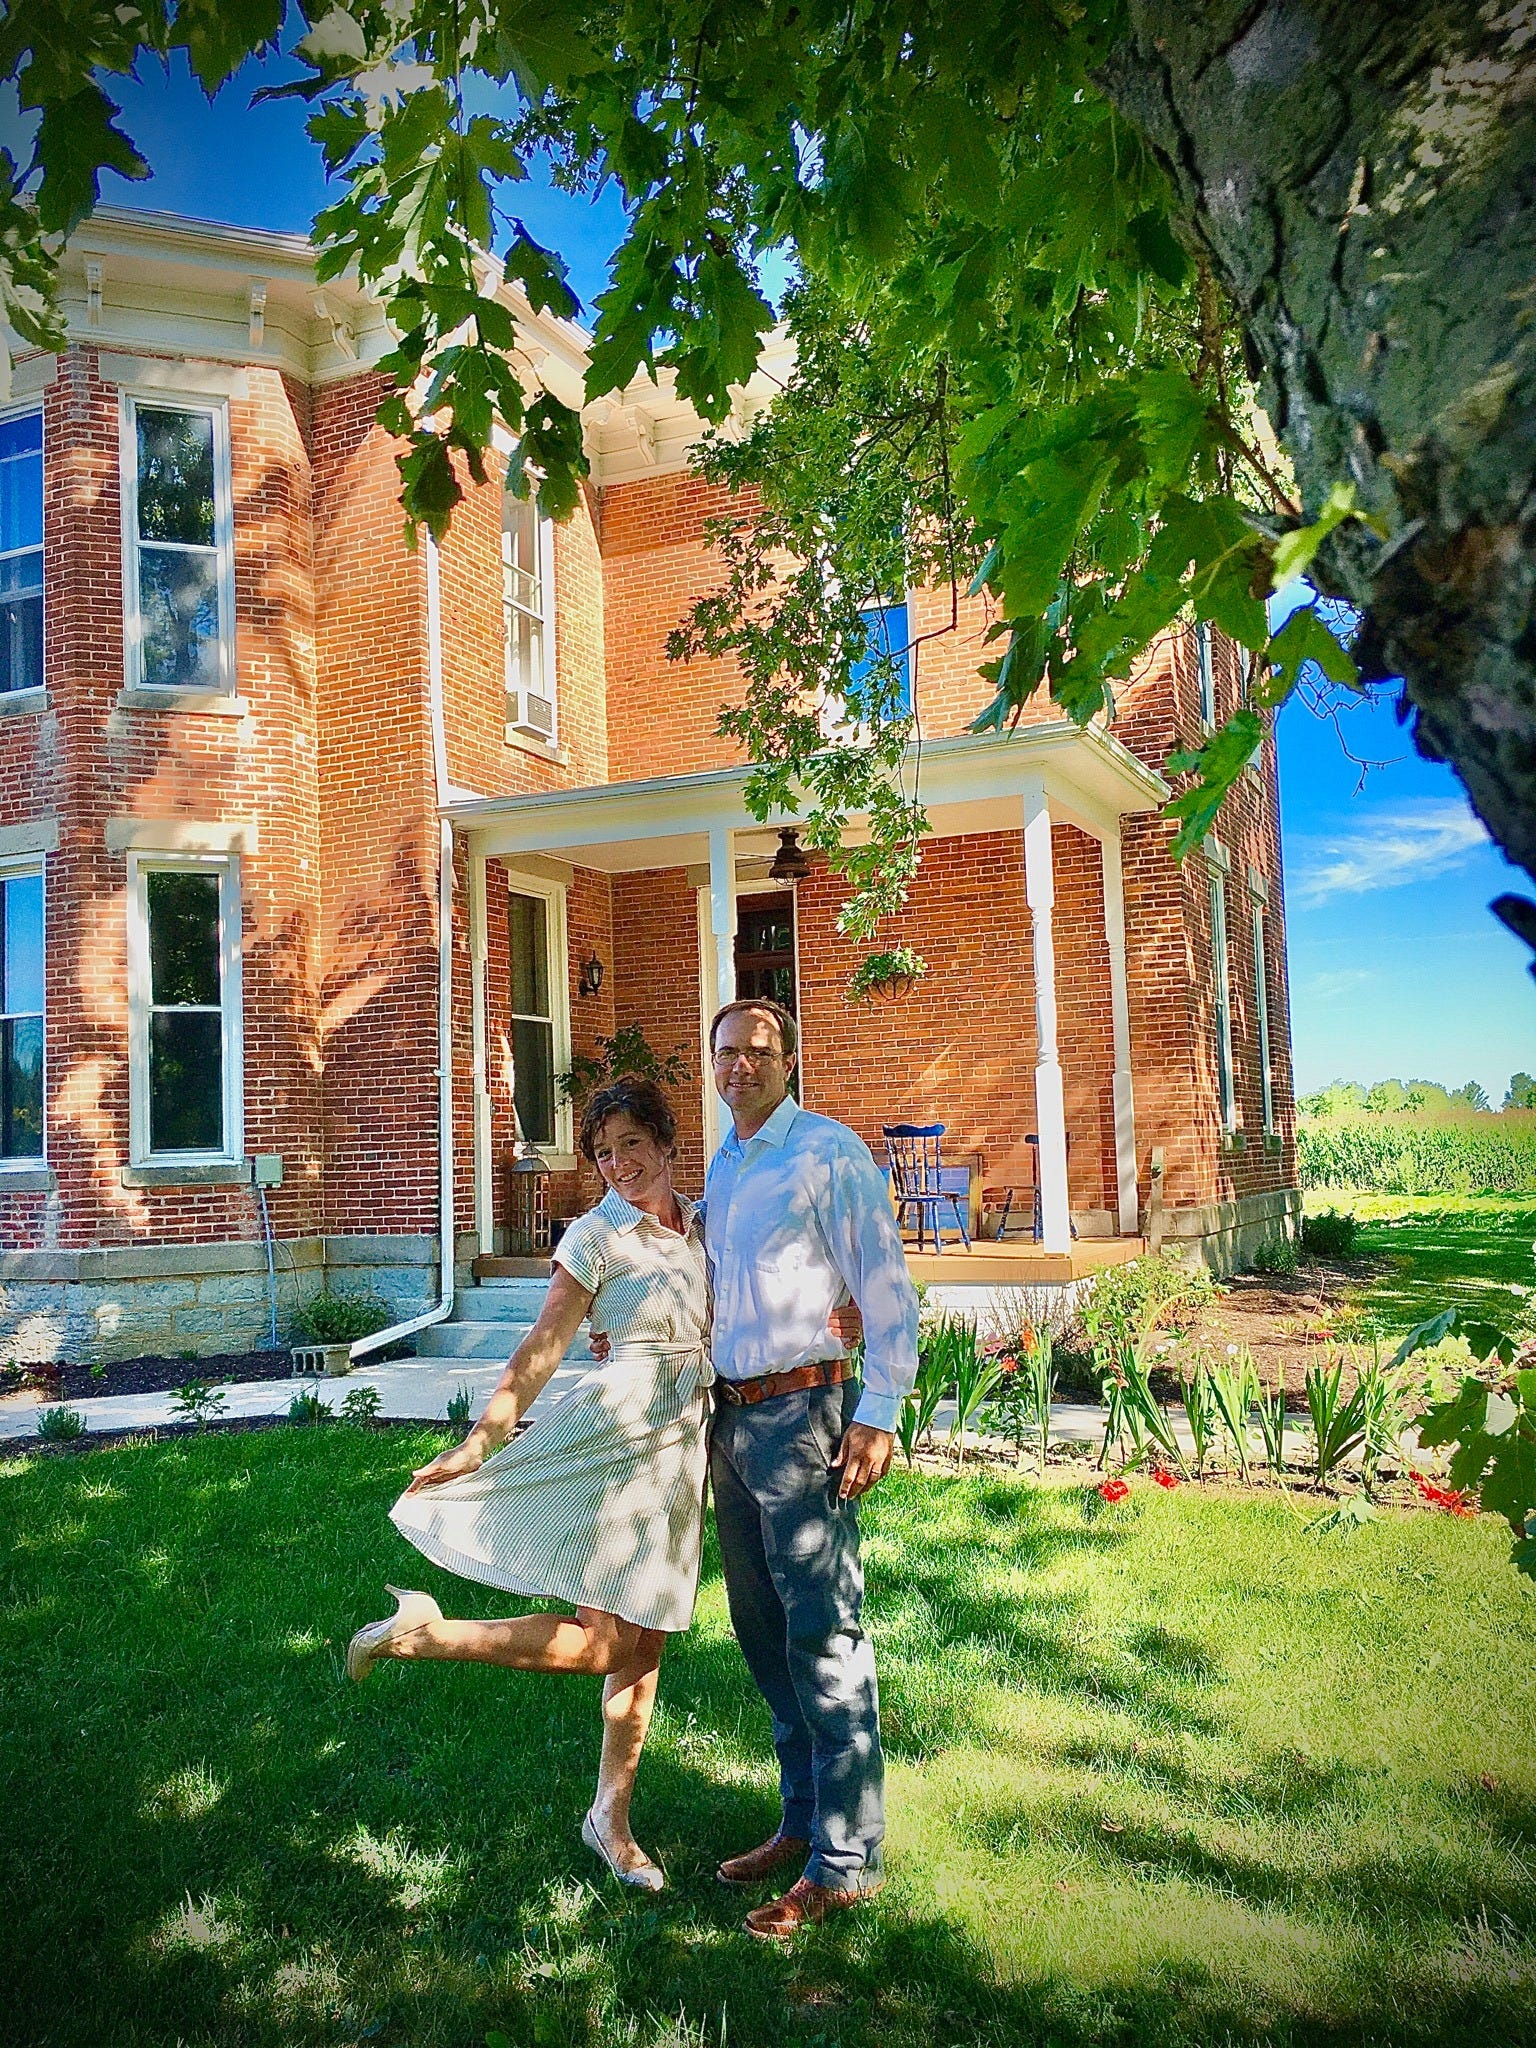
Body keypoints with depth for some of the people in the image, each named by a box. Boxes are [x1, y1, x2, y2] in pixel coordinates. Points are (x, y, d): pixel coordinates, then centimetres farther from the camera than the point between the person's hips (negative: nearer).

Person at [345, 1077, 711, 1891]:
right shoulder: (596, 1235, -7)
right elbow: (540, 1350, -8)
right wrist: (477, 1442, -10)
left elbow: (712, 1334, 21)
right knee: (604, 1643, -10)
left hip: (681, 1449, 6)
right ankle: (425, 1634, 0)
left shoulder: (702, 1224, 11)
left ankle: (610, 1818, 24)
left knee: (642, 1643, 11)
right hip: (614, 1432, -6)